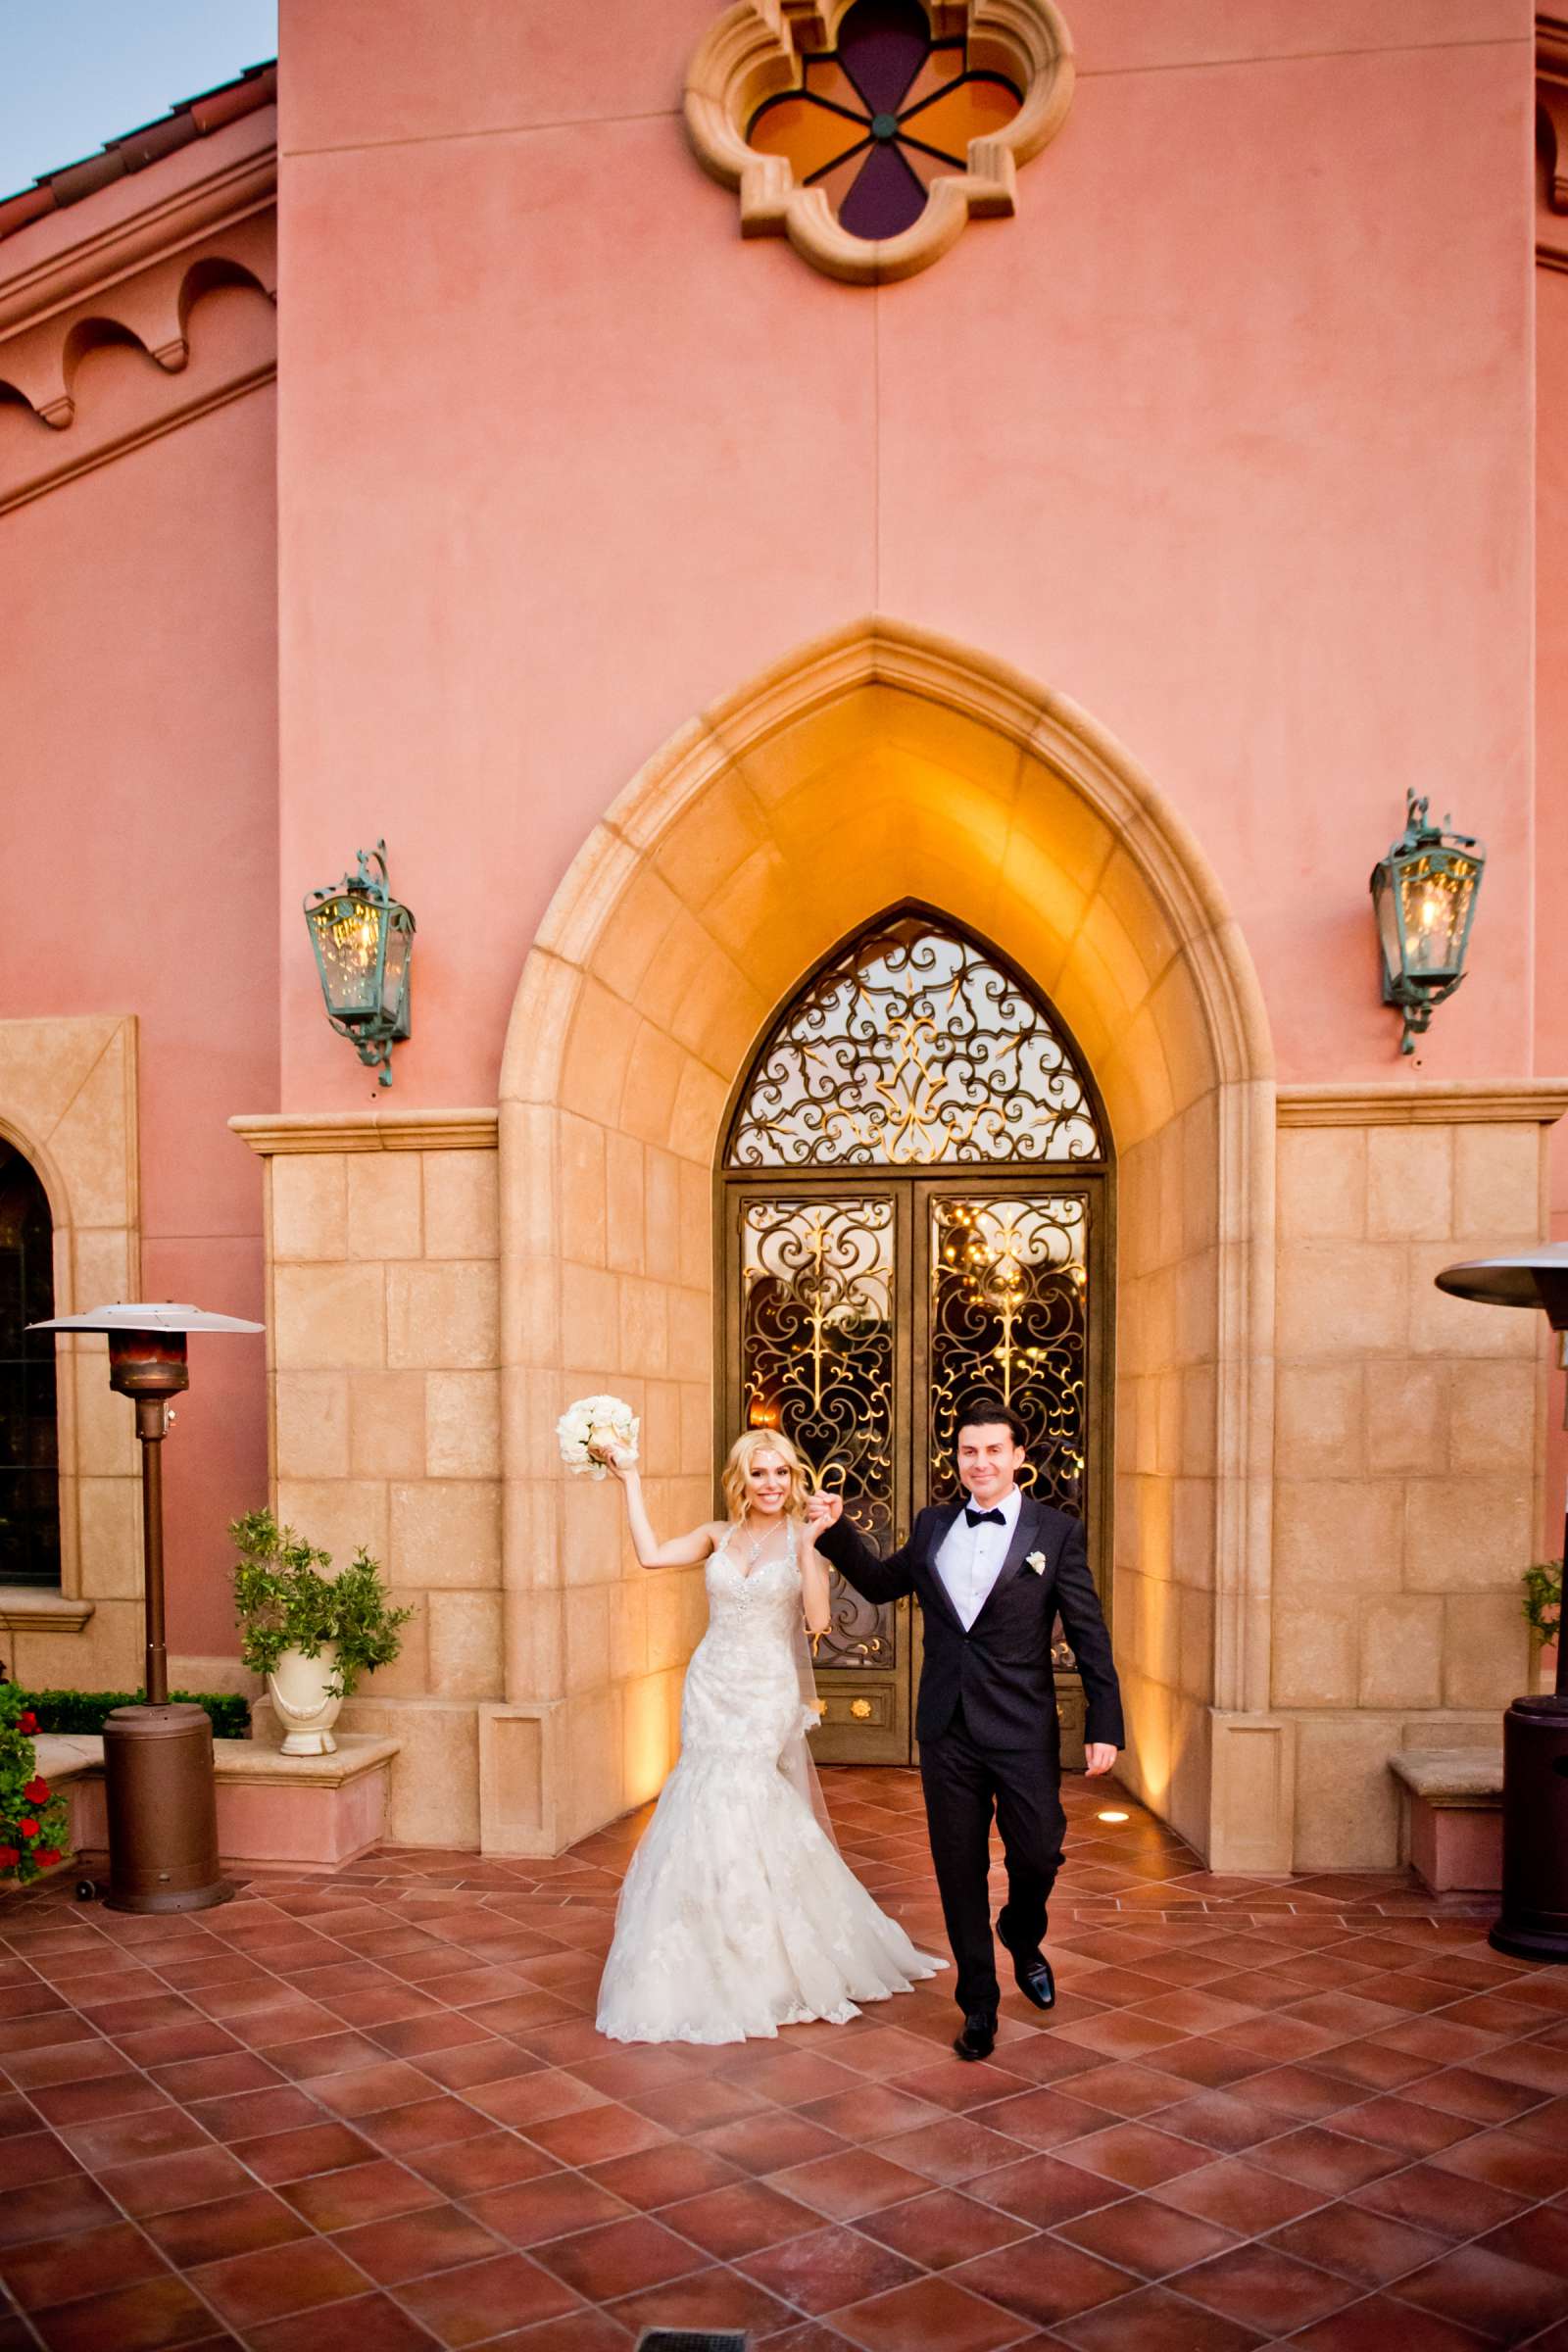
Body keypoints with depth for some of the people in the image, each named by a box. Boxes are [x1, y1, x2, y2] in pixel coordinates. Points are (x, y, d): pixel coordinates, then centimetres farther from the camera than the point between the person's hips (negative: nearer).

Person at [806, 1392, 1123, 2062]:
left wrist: (1104, 1726, -7)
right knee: (959, 1871, 8)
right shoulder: (933, 1526, 7)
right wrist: (835, 1531, 8)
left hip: (1023, 1731, -3)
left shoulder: (1056, 1532, -3)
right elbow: (881, 1583, 23)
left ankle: (1022, 1939, 34)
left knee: (1037, 1856, -2)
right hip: (947, 1731, 3)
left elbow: (1089, 1635, -3)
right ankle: (979, 2004, 25)